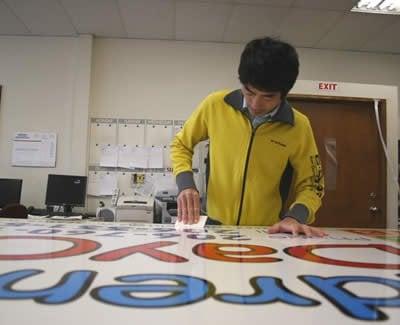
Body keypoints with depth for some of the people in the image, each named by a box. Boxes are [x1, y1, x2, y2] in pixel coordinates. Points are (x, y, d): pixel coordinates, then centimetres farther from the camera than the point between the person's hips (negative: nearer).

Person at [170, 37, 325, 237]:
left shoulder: (299, 127, -8)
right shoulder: (215, 105, -8)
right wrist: (186, 185, -9)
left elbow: (310, 186, 2)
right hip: (216, 226, 0)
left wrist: (295, 216, -16)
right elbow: (181, 145, 6)